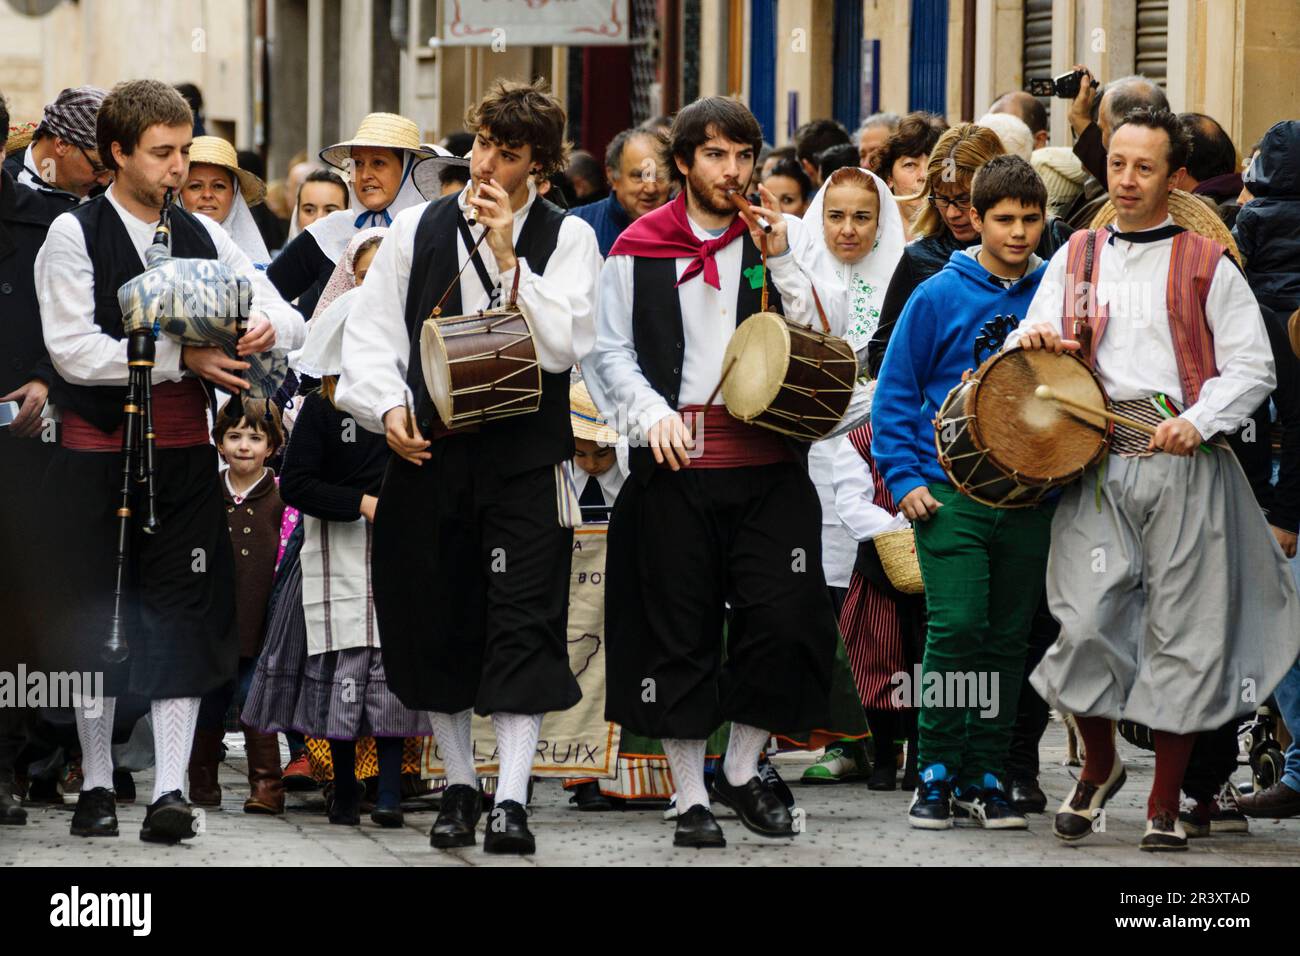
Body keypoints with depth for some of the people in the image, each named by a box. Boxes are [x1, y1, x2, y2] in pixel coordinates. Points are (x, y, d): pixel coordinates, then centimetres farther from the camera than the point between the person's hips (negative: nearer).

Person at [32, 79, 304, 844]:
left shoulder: (202, 236, 9)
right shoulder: (74, 235, -4)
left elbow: (291, 320, 11)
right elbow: (77, 350, -14)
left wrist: (269, 330, -13)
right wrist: (180, 357, -18)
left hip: (184, 453, 3)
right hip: (98, 455, -3)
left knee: (184, 615, -4)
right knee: (94, 616, 4)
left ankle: (172, 789, -6)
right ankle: (97, 787, 14)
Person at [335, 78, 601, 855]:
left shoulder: (567, 238, 2)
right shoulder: (417, 230, 8)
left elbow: (563, 346, -10)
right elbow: (374, 335, 9)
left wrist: (509, 259, -14)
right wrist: (387, 406, -7)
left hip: (524, 455, -3)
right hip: (429, 450, 3)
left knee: (523, 625, -9)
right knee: (436, 623, 7)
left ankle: (512, 800, -9)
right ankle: (460, 785, 22)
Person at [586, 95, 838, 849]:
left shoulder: (773, 240, 10)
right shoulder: (639, 250, 6)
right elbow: (610, 351, 5)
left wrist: (781, 261, -5)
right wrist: (652, 411, -11)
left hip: (767, 464, 1)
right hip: (676, 466, -1)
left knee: (785, 618, -7)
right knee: (680, 631, 2)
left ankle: (743, 771, 12)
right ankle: (692, 798, 10)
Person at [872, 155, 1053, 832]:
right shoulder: (939, 297, -2)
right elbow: (895, 393, 3)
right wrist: (905, 478, -5)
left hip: (1030, 497, 3)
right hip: (950, 490, -3)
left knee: (1007, 639, 6)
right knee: (955, 627, -12)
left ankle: (987, 778, 12)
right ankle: (937, 775, -3)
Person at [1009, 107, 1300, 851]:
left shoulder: (1206, 264, 7)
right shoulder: (1075, 259, 17)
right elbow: (1035, 347, 20)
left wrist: (1199, 421, -14)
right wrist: (1034, 338, -5)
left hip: (1186, 467, -2)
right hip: (1099, 464, 2)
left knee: (1184, 633, 0)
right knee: (1086, 623, -9)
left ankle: (1165, 804, 10)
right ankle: (1100, 765, 17)